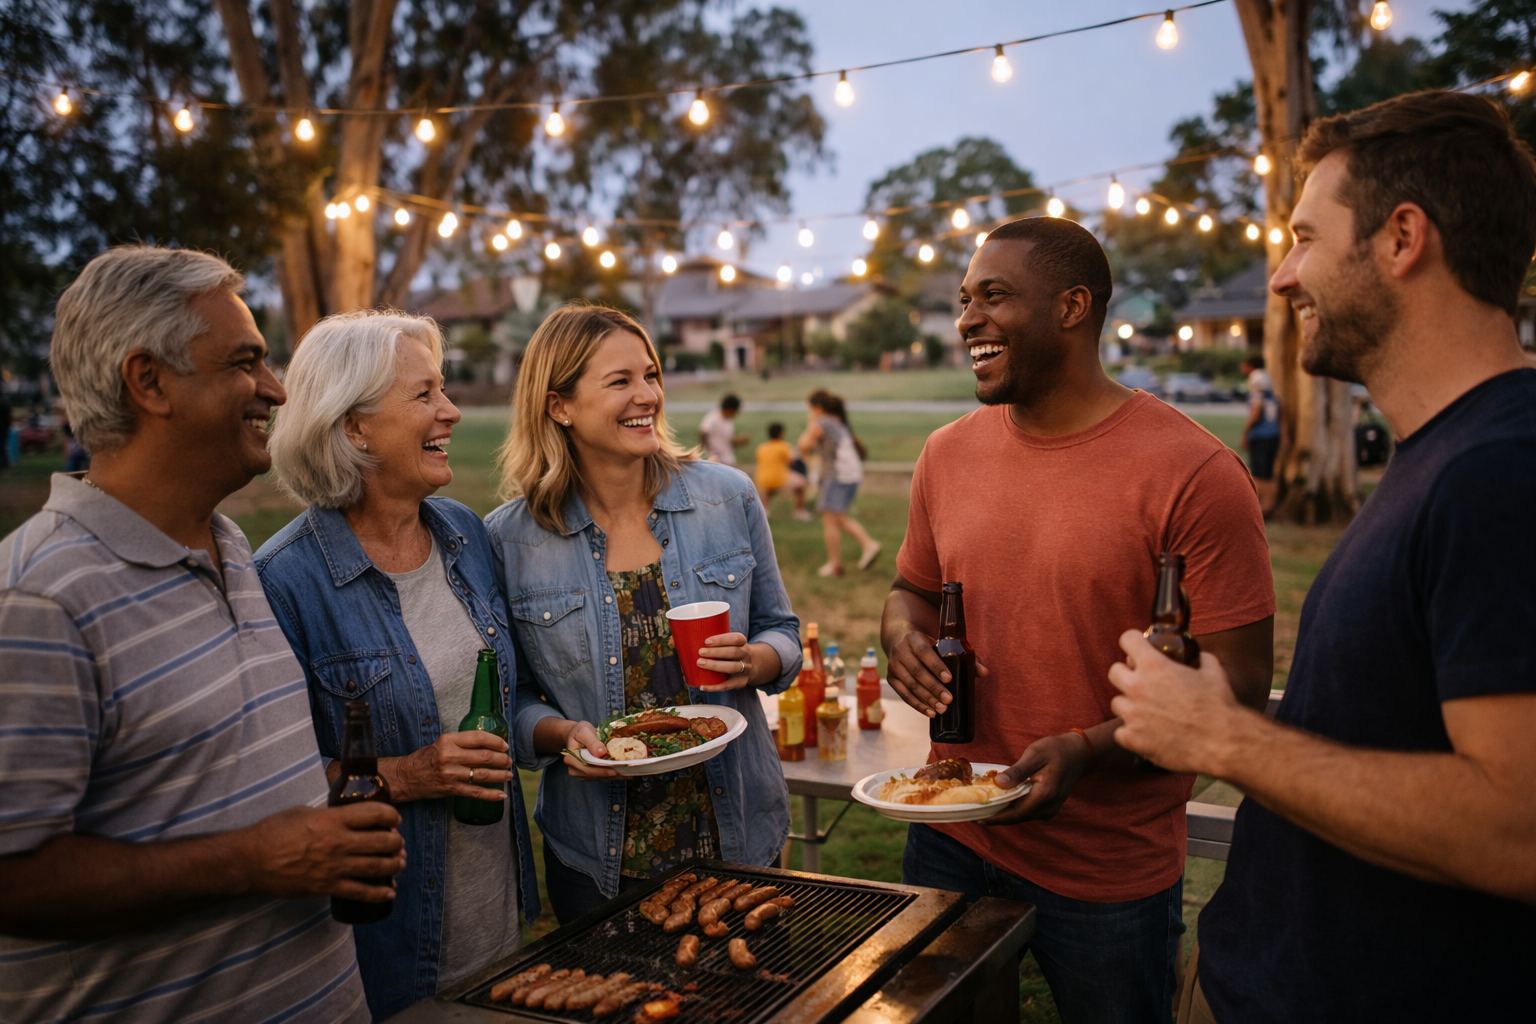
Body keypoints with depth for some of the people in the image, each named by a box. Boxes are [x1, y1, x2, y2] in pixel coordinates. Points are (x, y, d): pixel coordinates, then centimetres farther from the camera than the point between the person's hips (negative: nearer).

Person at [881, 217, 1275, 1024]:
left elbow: (1236, 688, -16)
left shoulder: (1193, 473, -16)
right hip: (950, 838, 5)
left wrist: (1085, 752, -28)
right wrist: (905, 639, -8)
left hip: (1109, 873, -5)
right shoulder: (948, 454, 2)